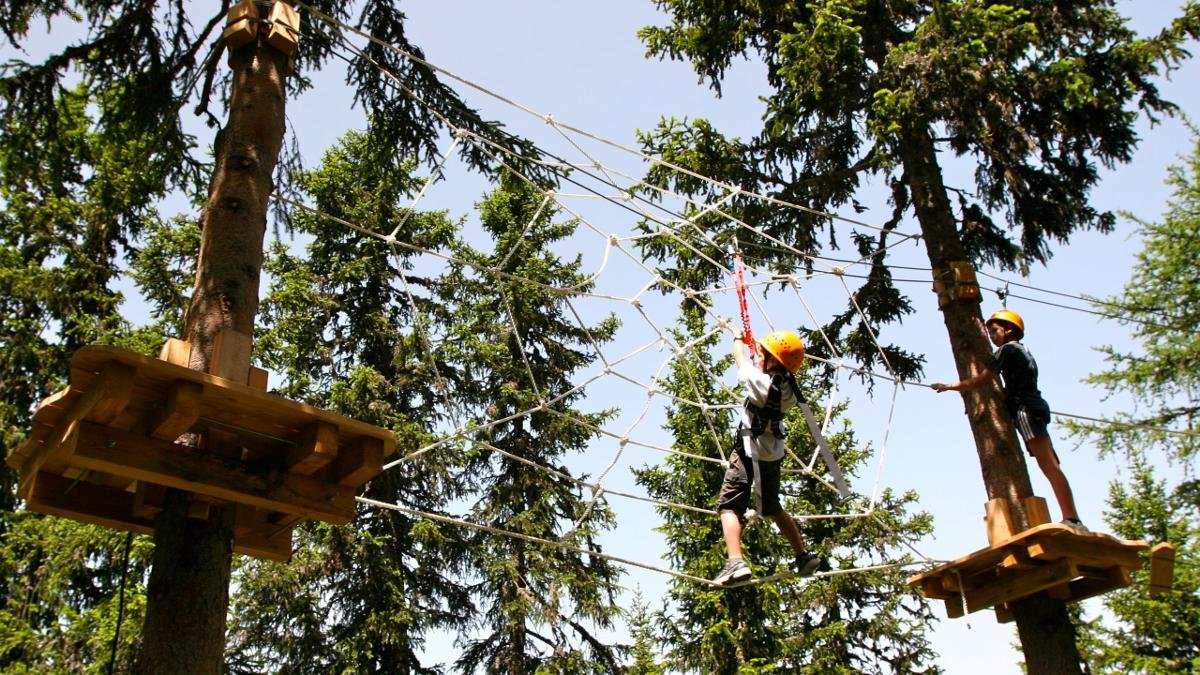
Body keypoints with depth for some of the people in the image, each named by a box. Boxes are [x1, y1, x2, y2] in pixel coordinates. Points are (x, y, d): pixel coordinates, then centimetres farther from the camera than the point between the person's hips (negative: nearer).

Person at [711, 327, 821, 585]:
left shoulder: (760, 382, -20)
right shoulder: (789, 387, -2)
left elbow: (742, 360, 0)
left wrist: (738, 338, 21)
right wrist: (759, 346, 34)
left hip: (750, 450, -7)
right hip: (774, 453, 7)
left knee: (729, 506, -8)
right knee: (772, 508, 23)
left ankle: (735, 562, -26)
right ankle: (803, 556, 24)